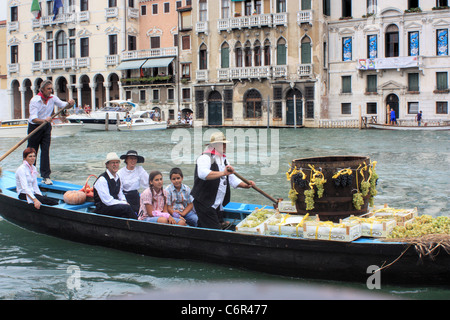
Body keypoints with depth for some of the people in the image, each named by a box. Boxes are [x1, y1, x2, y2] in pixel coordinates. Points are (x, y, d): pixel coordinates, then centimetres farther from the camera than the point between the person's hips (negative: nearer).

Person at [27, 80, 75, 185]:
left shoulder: (52, 98, -1)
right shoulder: (35, 100, -18)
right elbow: (33, 118, -27)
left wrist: (69, 103, -25)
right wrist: (44, 120, -45)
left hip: (46, 127, 4)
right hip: (35, 126, -4)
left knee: (46, 151, -2)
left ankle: (46, 176, -1)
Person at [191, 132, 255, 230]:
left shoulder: (223, 159, 18)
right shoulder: (205, 158, -12)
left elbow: (232, 178, 20)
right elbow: (203, 174, -34)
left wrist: (245, 185, 4)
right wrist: (223, 173, -40)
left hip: (217, 205, 9)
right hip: (204, 203, -9)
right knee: (214, 230, -13)